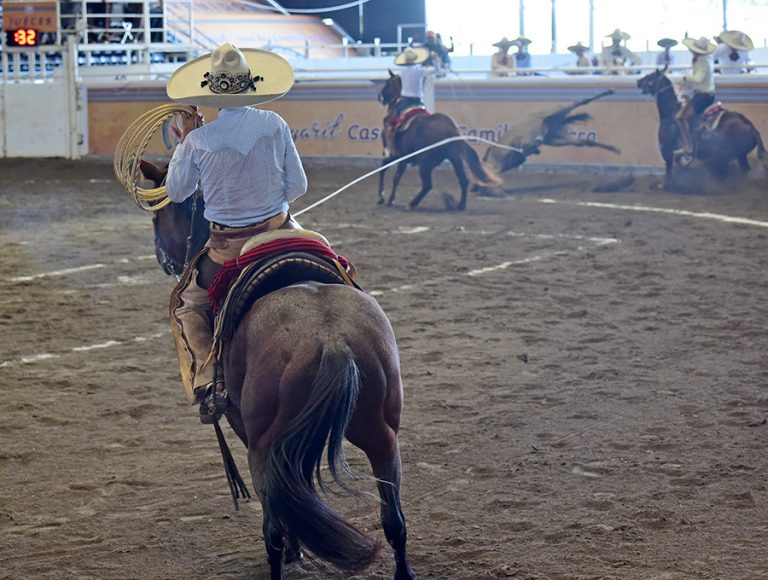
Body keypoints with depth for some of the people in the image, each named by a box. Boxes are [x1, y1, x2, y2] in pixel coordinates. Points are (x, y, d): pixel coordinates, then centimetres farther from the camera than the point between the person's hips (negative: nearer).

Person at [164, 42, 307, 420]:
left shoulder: (198, 140, -12)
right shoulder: (275, 125, -7)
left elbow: (175, 192, 4)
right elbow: (298, 186, -2)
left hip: (228, 246, -1)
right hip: (280, 232, 1)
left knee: (186, 305, 19)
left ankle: (205, 382, 1)